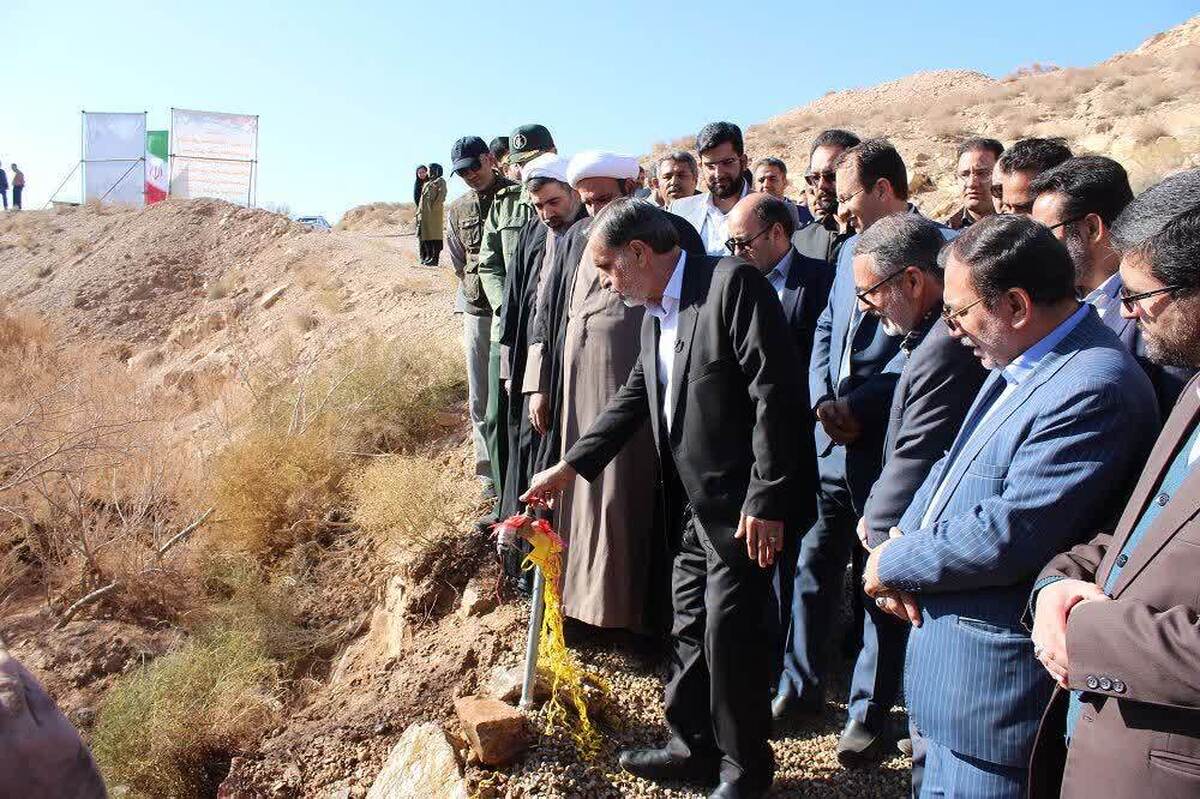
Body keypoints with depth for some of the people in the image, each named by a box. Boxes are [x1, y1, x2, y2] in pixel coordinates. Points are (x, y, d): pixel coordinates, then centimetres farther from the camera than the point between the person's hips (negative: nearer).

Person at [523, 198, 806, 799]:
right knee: (689, 631, 18)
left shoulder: (733, 283, -16)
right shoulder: (655, 316, 12)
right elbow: (633, 399, 18)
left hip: (740, 507, -8)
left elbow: (775, 394, -21)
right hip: (691, 504, 9)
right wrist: (570, 466, 16)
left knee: (729, 638, 3)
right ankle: (693, 747, 37)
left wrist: (766, 500, -21)